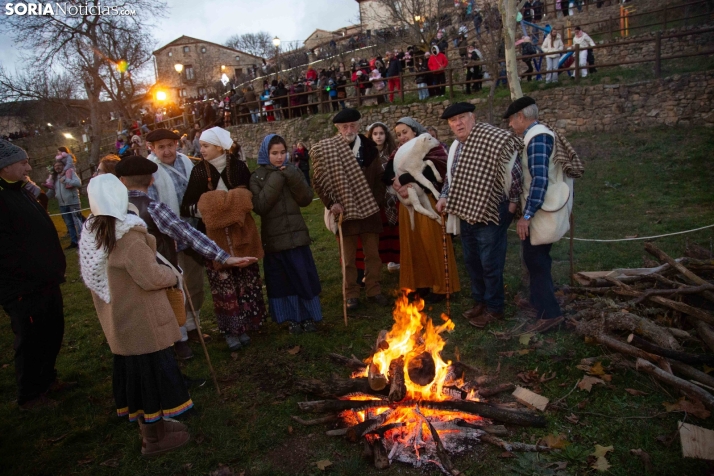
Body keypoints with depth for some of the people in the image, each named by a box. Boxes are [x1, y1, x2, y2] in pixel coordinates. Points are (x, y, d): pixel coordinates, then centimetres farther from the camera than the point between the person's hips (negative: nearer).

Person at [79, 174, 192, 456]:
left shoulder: (92, 231, 1)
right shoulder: (127, 234, -24)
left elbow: (91, 274, 12)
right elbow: (150, 277, -25)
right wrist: (174, 276, -7)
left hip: (117, 317, 8)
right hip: (141, 317, -8)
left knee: (131, 367, 19)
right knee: (152, 368, 5)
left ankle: (146, 422, 37)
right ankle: (155, 438, 19)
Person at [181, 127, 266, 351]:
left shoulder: (239, 167, -4)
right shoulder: (199, 172, -4)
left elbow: (250, 197, 1)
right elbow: (187, 207, -5)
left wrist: (238, 204, -17)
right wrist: (206, 209, -20)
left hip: (241, 233, 1)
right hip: (214, 236, -1)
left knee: (246, 281, 8)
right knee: (223, 284, 2)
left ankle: (243, 326, 24)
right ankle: (230, 329, 15)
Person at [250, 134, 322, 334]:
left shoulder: (292, 171, 4)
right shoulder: (257, 177, -2)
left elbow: (306, 199, -2)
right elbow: (259, 206, -14)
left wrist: (293, 179, -15)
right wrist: (275, 181, -19)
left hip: (296, 234, 2)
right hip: (274, 236, -1)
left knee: (304, 276, 5)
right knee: (281, 279, 6)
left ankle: (308, 316, 20)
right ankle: (292, 319, 20)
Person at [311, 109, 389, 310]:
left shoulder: (369, 147, 3)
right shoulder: (325, 150, -6)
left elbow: (379, 177, 9)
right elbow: (318, 181, -3)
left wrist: (377, 200, -3)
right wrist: (330, 204, -13)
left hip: (369, 209, 2)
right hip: (344, 211, -2)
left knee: (373, 253, 10)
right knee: (349, 256, 8)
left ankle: (373, 290, 24)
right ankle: (352, 294, 20)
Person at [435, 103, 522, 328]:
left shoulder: (493, 139, -15)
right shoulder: (455, 147, 10)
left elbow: (513, 170, -11)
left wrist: (512, 200, -6)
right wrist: (444, 197, 6)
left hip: (490, 213, -8)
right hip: (465, 213, 8)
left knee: (490, 262, 0)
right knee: (472, 260, 17)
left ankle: (494, 308, 17)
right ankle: (480, 301, 33)